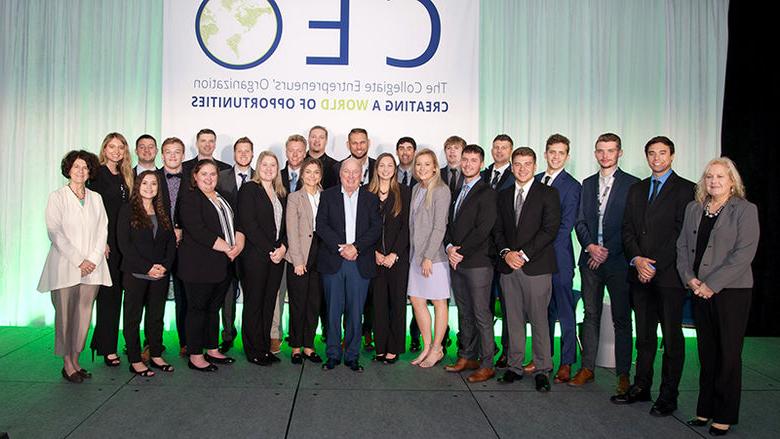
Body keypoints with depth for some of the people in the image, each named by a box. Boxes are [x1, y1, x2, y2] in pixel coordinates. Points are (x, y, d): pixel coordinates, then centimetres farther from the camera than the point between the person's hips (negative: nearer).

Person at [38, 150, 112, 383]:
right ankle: (67, 364, 10)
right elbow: (54, 232, -6)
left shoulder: (96, 198, 13)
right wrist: (78, 260, -12)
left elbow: (102, 230, 9)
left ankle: (75, 361, 14)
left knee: (84, 315, 4)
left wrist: (93, 259, -5)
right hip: (65, 266, -3)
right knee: (65, 315, 1)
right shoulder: (57, 197, 2)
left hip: (92, 267, 3)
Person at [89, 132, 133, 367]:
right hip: (106, 242, -6)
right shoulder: (99, 174, -4)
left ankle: (105, 342, 19)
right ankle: (108, 348, 4)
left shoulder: (124, 176, 15)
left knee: (116, 293, 9)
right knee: (108, 293, -3)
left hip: (122, 242, 6)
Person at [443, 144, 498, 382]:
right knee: (464, 313, 14)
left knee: (481, 315, -2)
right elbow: (449, 224, 14)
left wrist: (461, 252, -12)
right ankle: (467, 357, 24)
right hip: (456, 262, 7)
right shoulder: (457, 191, 17)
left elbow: (483, 229, -15)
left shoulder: (487, 193, -7)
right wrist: (450, 247, -3)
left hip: (477, 263, -7)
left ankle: (486, 365, 7)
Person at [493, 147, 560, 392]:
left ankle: (542, 370, 10)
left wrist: (524, 254, -13)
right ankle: (515, 366, 18)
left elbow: (550, 229, -8)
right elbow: (498, 229, 13)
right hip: (509, 267, 4)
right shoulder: (504, 195, 16)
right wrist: (506, 252, -5)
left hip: (536, 266, -4)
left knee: (539, 320, -1)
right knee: (513, 319, 8)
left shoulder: (548, 193, 1)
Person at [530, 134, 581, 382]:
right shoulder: (534, 181, 13)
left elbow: (566, 226, -10)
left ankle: (566, 363, 10)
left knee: (565, 311, 1)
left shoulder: (571, 186, -4)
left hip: (558, 257, -5)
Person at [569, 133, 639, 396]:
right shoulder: (588, 184, 14)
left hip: (618, 260, -4)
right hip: (590, 259, 4)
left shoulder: (632, 184, -1)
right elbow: (580, 221, 10)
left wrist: (608, 251, -11)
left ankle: (623, 374, 13)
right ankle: (587, 368, 18)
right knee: (591, 315, 10)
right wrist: (590, 246, -6)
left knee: (621, 319, 3)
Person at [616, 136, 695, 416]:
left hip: (669, 274, -5)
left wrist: (655, 265, -12)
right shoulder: (636, 189, 15)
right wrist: (637, 259, -6)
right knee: (644, 336, 12)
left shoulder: (685, 189, -2)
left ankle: (668, 397, 12)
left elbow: (682, 233, -9)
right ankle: (641, 388, 21)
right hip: (640, 275, 5)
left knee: (672, 338, 3)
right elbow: (627, 229, 10)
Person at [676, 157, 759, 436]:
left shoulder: (745, 210, -3)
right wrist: (689, 277, -5)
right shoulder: (693, 208, 12)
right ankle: (705, 409, 21)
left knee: (728, 355, 3)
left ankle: (724, 416, 14)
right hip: (700, 290, 4)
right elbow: (683, 246, 10)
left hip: (731, 291, -4)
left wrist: (712, 284, -16)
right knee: (706, 353, 11)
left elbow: (744, 253, -12)